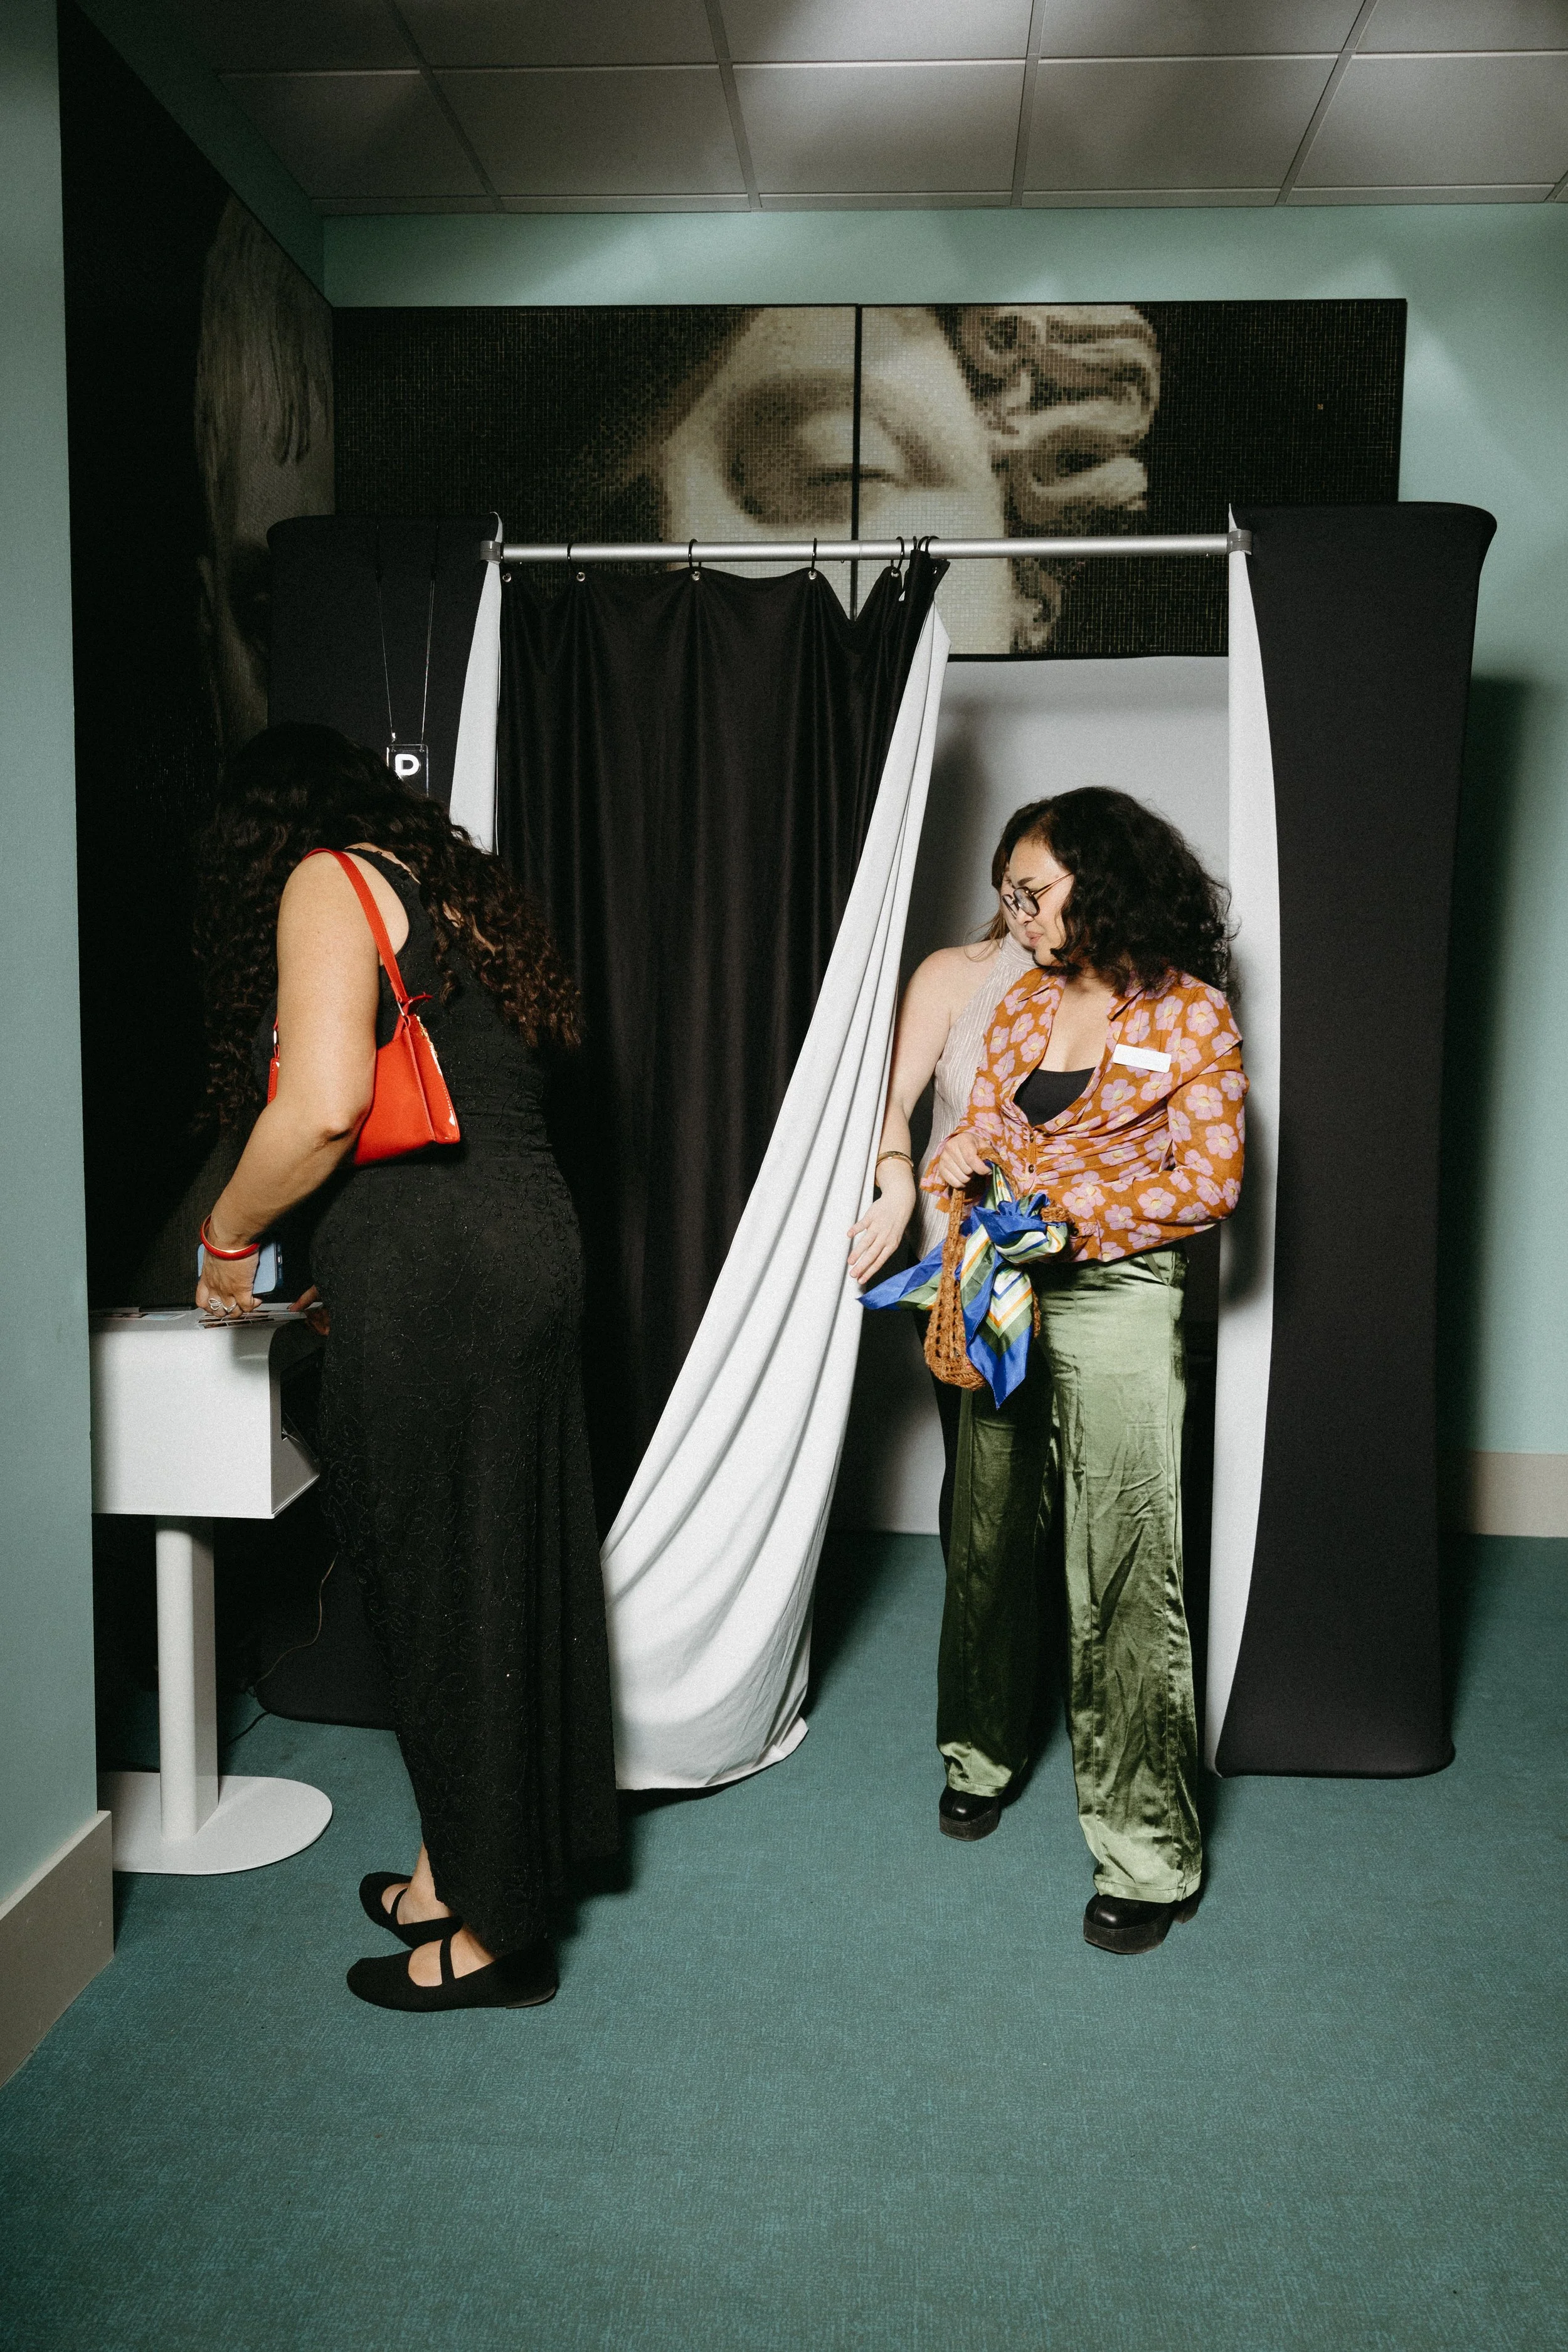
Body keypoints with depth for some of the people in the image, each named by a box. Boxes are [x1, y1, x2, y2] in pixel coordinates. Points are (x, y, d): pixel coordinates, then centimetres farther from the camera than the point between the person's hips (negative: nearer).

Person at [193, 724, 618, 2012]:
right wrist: (336, 1271, 26)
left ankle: (492, 1929, 17)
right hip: (528, 1243, 9)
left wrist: (230, 1237, -1)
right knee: (504, 1568, 16)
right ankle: (466, 1867, 33)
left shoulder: (325, 885, -3)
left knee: (437, 1581, 3)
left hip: (427, 1271, -9)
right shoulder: (449, 886, 23)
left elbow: (325, 1105, -17)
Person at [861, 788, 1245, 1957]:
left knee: (1123, 1576, -2)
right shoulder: (1025, 1001, 10)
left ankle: (1149, 1849, 11)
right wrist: (941, 1197, -12)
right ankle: (986, 1750, 39)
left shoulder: (1191, 1013, -7)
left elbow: (1208, 1184, -10)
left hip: (1115, 1302, -6)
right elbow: (978, 1132, 9)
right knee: (989, 1539, 17)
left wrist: (1066, 1212, -13)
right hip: (1006, 1297, 6)